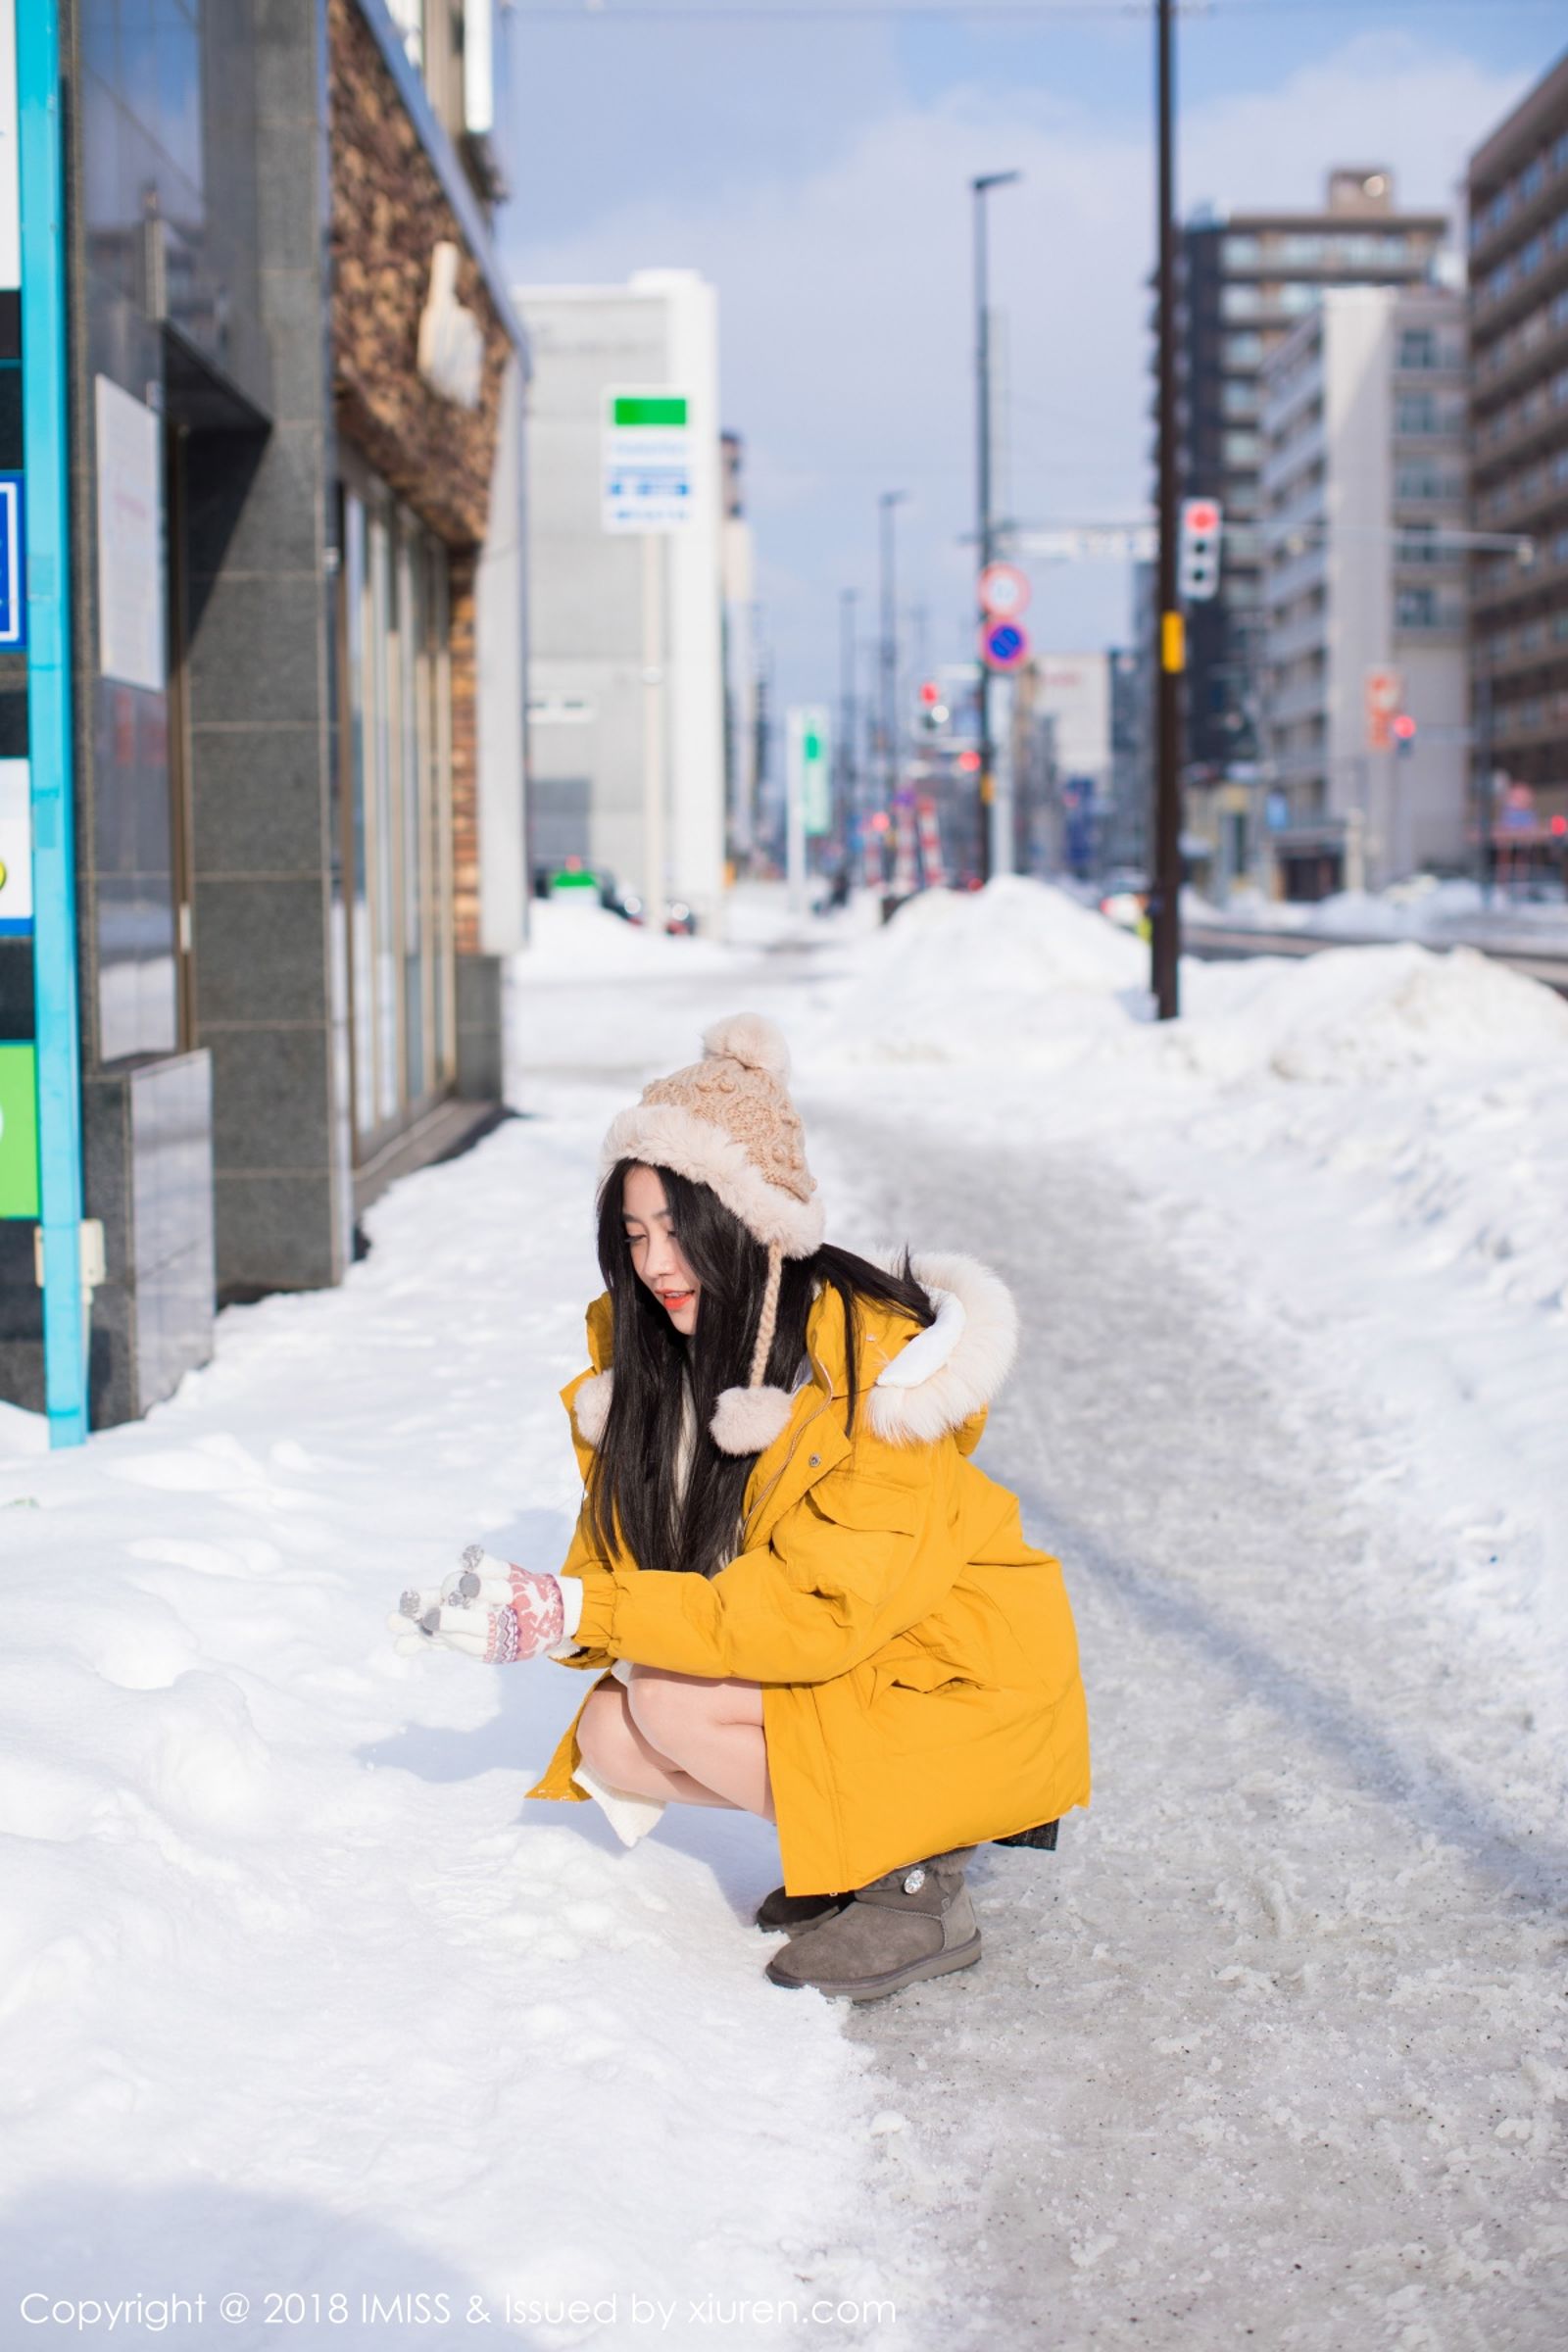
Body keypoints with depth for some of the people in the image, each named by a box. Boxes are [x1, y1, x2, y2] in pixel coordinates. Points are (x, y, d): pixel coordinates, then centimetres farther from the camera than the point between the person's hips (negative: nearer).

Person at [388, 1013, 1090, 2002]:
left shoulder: (876, 1363, -25)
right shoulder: (653, 1349, -2)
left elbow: (818, 1613, -30)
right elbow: (623, 1555, 1)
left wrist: (578, 1614, -32)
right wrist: (522, 1608, -22)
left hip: (961, 1687, -8)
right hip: (827, 1681, 8)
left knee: (674, 1699, -24)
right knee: (610, 1742, -9)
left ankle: (919, 1877, -8)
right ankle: (851, 1831, 8)